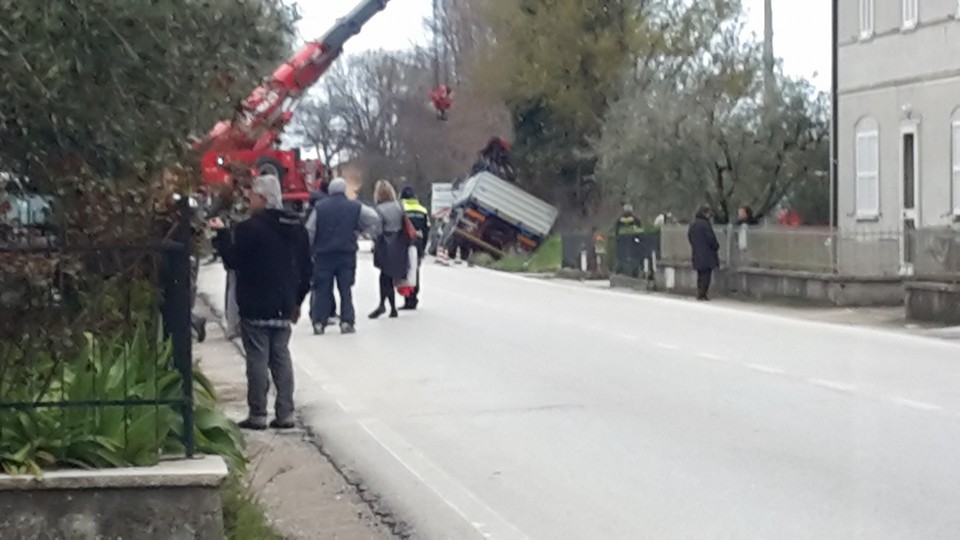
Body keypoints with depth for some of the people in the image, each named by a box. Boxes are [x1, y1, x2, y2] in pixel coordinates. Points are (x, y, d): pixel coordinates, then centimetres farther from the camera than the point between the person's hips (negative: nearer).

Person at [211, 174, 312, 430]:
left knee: (258, 359, -2)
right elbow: (306, 267, 12)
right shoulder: (295, 227, 9)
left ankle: (258, 414, 0)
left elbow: (234, 260, -12)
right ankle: (285, 413, 10)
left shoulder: (249, 228, -15)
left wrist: (221, 234, -1)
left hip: (255, 307, -6)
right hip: (284, 306, 7)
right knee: (281, 357, 11)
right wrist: (297, 299, 18)